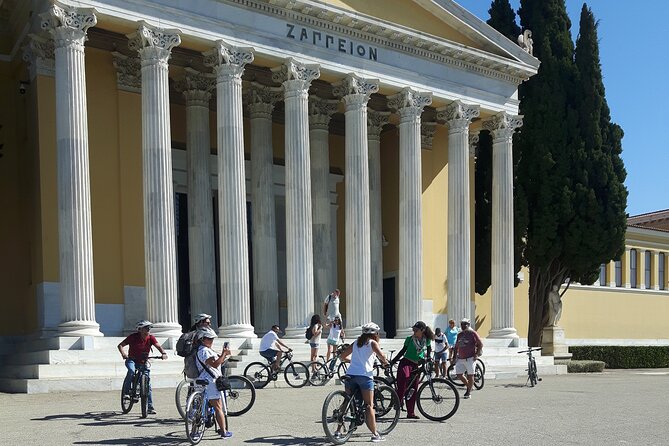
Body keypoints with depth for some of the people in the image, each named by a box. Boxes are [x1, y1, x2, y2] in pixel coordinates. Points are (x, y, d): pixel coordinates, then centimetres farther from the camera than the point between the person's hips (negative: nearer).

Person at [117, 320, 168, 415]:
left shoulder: (151, 338, -6)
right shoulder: (134, 337, -13)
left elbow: (158, 346, -18)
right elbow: (120, 345, -14)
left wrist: (163, 353, -40)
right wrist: (123, 354, -35)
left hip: (143, 363, 3)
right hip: (132, 360, -3)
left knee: (147, 384, -4)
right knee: (131, 370, -37)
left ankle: (150, 407, 3)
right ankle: (126, 392, -20)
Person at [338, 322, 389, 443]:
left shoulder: (356, 342, 21)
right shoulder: (372, 342, 5)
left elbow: (343, 355, 23)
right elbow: (381, 355, -12)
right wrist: (385, 362, 7)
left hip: (350, 374, 5)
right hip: (365, 375, -5)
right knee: (369, 405, -1)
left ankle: (338, 430, 10)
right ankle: (375, 434, 0)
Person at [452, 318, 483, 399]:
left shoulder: (473, 333, -3)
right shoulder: (460, 335, 15)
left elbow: (480, 344, -3)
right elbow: (456, 346, 23)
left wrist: (477, 354, -10)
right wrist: (455, 356, 16)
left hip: (470, 358, -6)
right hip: (460, 358, 6)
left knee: (470, 375, -2)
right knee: (459, 375, 3)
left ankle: (469, 392, 7)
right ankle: (468, 386, 26)